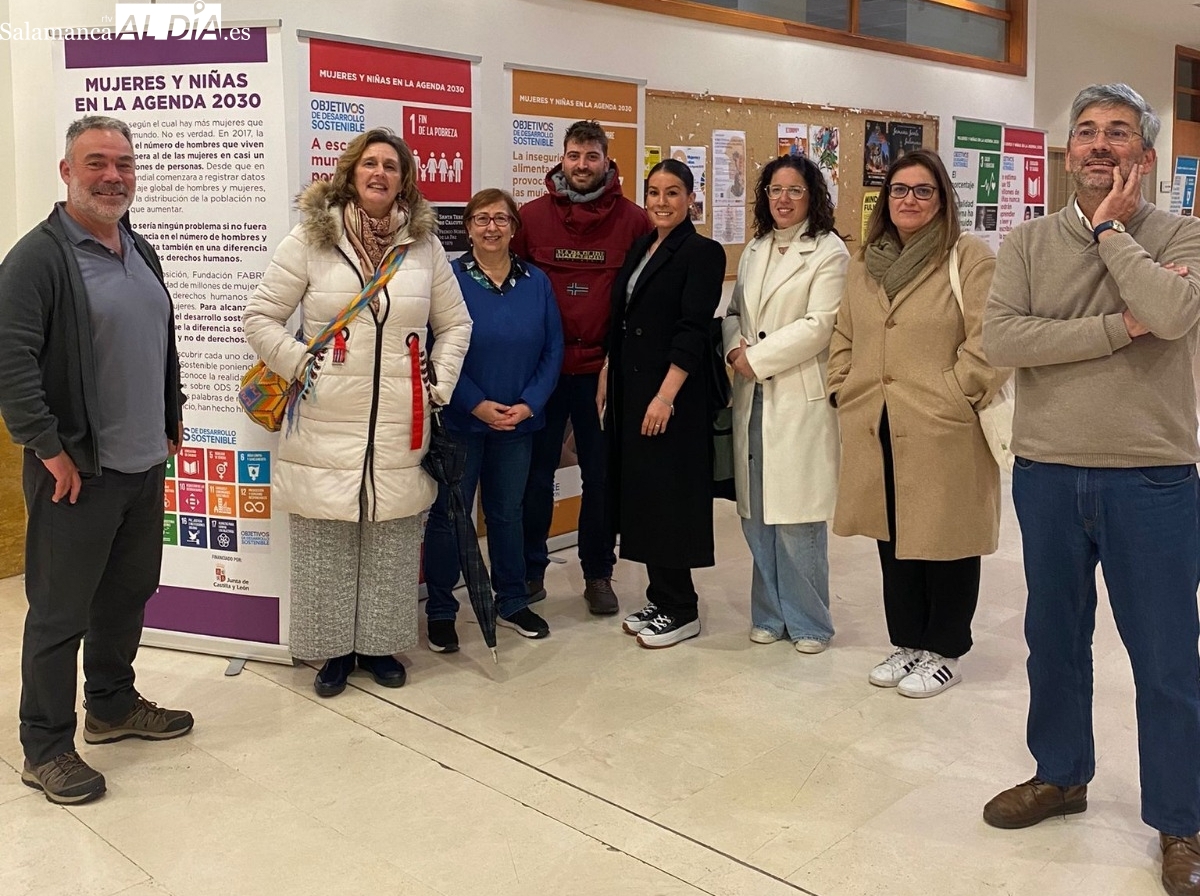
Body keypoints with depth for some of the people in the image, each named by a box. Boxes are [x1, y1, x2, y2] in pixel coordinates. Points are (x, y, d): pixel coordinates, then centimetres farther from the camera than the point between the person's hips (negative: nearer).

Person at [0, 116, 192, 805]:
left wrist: (172, 415, 21)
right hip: (76, 471, -8)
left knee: (130, 591, 19)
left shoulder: (141, 254, 13)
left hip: (145, 464, 8)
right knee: (61, 611, 2)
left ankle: (113, 706, 37)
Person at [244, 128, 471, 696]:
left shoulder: (425, 245, 8)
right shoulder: (311, 238, -1)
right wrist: (300, 366, -8)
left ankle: (380, 645, 26)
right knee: (325, 548, 6)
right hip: (326, 429, -2)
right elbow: (260, 316, 2)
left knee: (392, 547, 10)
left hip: (401, 432, 2)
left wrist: (439, 384, 5)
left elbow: (455, 324, 15)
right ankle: (333, 650, 22)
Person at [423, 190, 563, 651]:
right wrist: (476, 404, -17)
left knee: (508, 512, 16)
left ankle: (513, 602, 31)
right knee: (449, 515, 6)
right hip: (460, 420, -3)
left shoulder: (537, 282, 3)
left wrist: (529, 404, -9)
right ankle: (440, 611, 19)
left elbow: (553, 350, 2)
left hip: (518, 422, 4)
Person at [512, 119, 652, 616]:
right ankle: (530, 571, 24)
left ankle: (598, 574, 24)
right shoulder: (532, 216, 1)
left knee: (601, 475, 10)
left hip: (602, 369, 0)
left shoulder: (633, 220, -1)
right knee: (536, 473, 10)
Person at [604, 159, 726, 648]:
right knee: (639, 492, 11)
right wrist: (607, 378, 12)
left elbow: (693, 331, -17)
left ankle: (681, 609, 10)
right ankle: (660, 598, 23)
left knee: (668, 493, -3)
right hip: (629, 388, 8)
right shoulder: (640, 249, 14)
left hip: (672, 392, -8)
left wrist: (666, 395, -22)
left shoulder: (702, 253, -9)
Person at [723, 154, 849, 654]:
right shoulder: (755, 251, 17)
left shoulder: (829, 252, -3)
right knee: (756, 513, 8)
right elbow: (734, 310, 18)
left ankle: (807, 621, 12)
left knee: (796, 514, -4)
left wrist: (756, 358, -11)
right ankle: (769, 614, 21)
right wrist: (735, 347, -4)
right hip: (753, 397, 6)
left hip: (800, 398, -6)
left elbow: (818, 325, -12)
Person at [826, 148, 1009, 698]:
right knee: (893, 539, 13)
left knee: (943, 541, 5)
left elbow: (991, 342, -13)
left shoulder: (970, 257, -6)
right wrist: (843, 390, 9)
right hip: (876, 431, 6)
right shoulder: (864, 264, 14)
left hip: (944, 434, -5)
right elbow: (843, 336, 20)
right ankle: (906, 643, 29)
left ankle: (944, 652, 21)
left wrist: (952, 396, -13)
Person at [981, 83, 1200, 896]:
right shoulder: (1030, 242, 3)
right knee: (1054, 638, 17)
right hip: (1047, 476, 3)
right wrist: (1120, 327, -17)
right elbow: (1001, 338, -12)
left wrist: (1110, 229, -12)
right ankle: (1060, 775, 37)